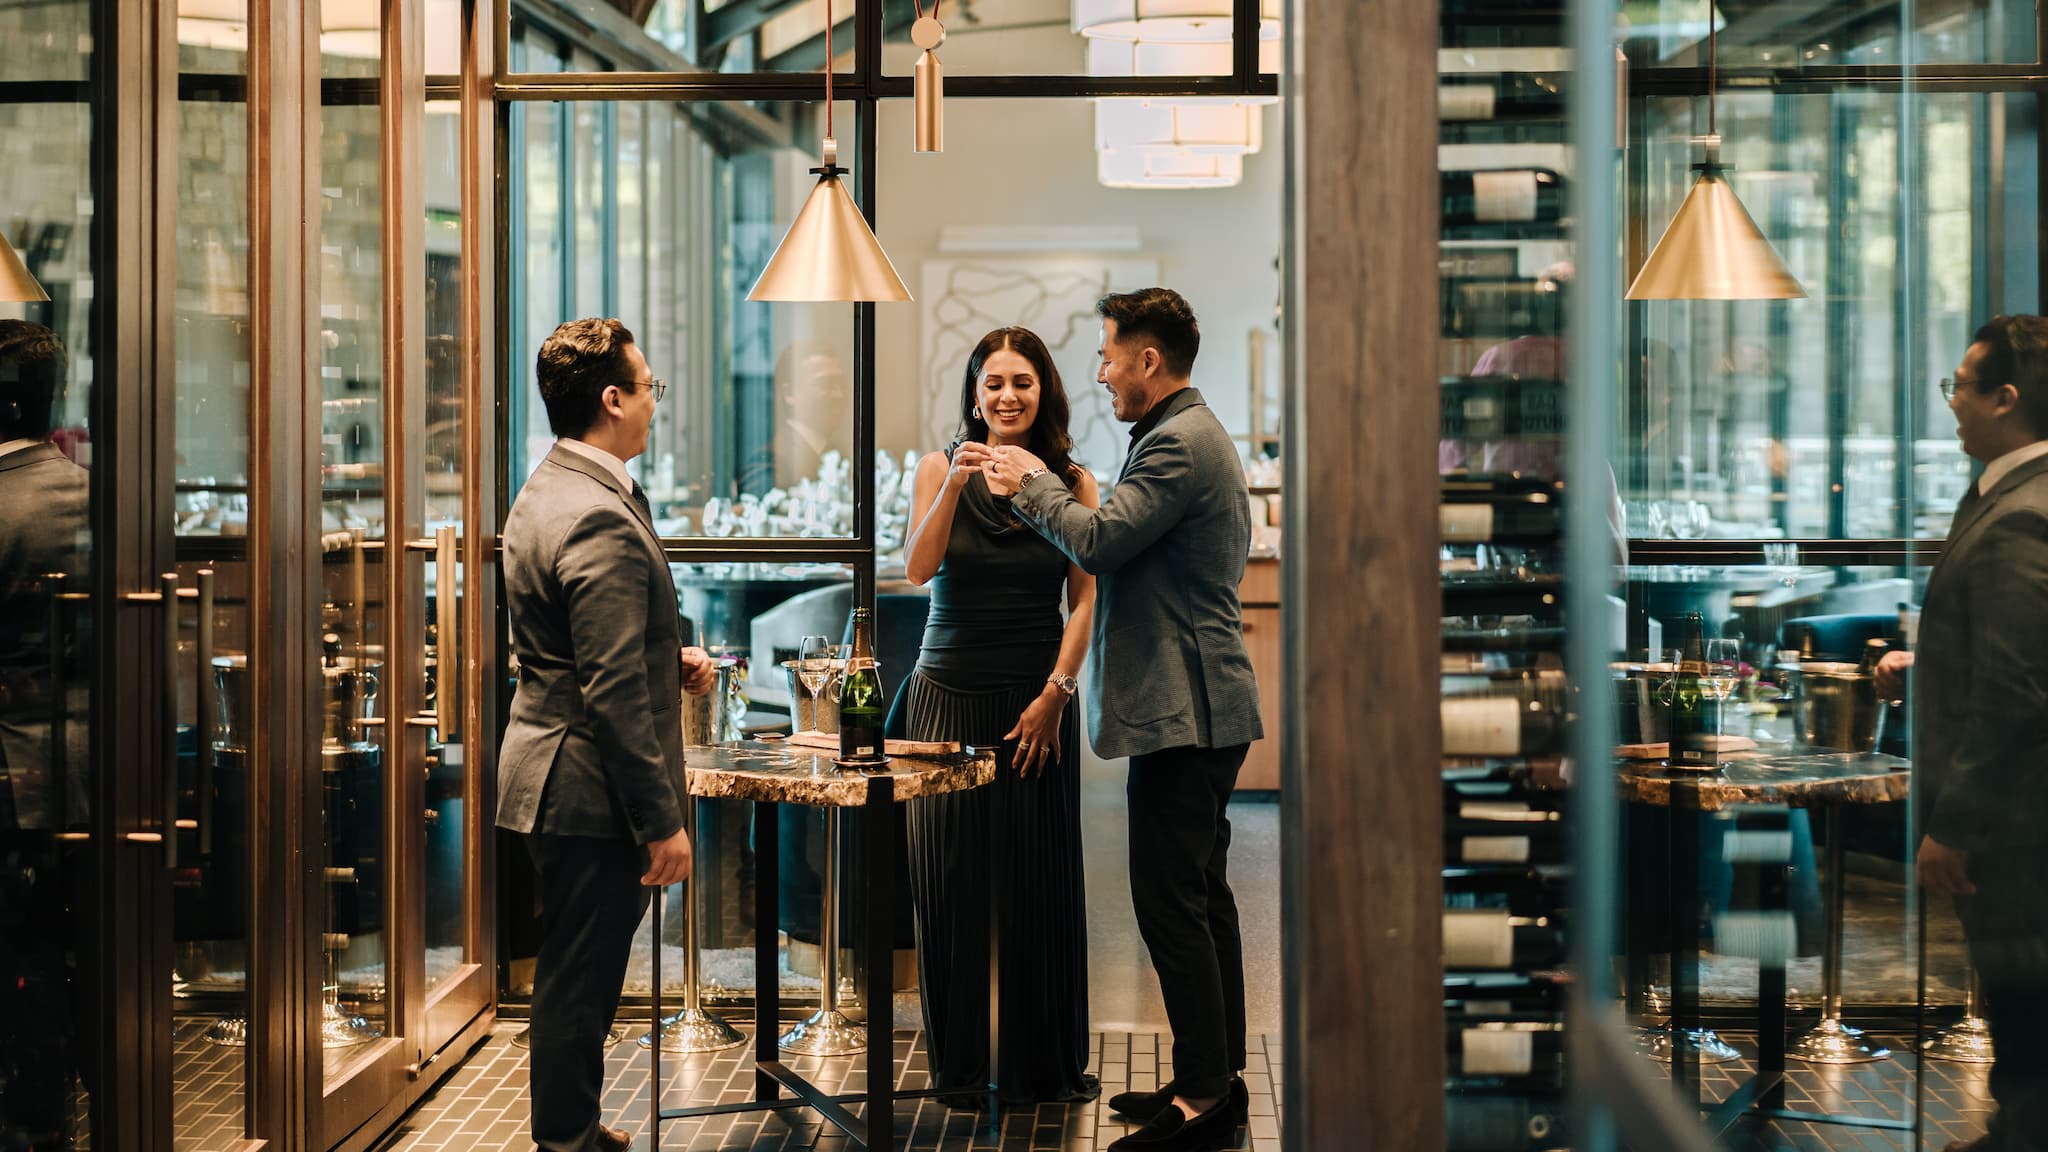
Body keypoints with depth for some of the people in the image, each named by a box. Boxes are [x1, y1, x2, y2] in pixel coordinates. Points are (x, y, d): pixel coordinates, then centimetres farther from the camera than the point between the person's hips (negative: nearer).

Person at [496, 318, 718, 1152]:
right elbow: (613, 695, -25)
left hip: (552, 773, 11)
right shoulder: (602, 521, -23)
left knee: (574, 978, 21)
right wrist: (663, 821, -21)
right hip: (591, 788, -11)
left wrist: (668, 660, 9)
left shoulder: (544, 493, 10)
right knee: (579, 984, 1)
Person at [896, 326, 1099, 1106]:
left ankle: (1043, 1061, 15)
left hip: (1037, 698, 0)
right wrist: (955, 486, -22)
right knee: (945, 879, 2)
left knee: (1039, 880, 3)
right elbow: (917, 568, -10)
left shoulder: (1072, 481, 3)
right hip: (948, 695, 0)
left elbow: (1084, 599, -1)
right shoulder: (941, 468, 4)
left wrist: (1055, 695, -10)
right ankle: (957, 1062, 15)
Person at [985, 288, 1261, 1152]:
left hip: (1182, 709, -11)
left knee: (1170, 903, -7)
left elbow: (1098, 541, -21)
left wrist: (1030, 486, -5)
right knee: (1202, 896, 15)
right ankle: (1218, 1080, 23)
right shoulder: (1193, 434, 18)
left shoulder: (1178, 443, -16)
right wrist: (1044, 485, 11)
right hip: (1205, 707, 11)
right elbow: (1127, 541, 16)